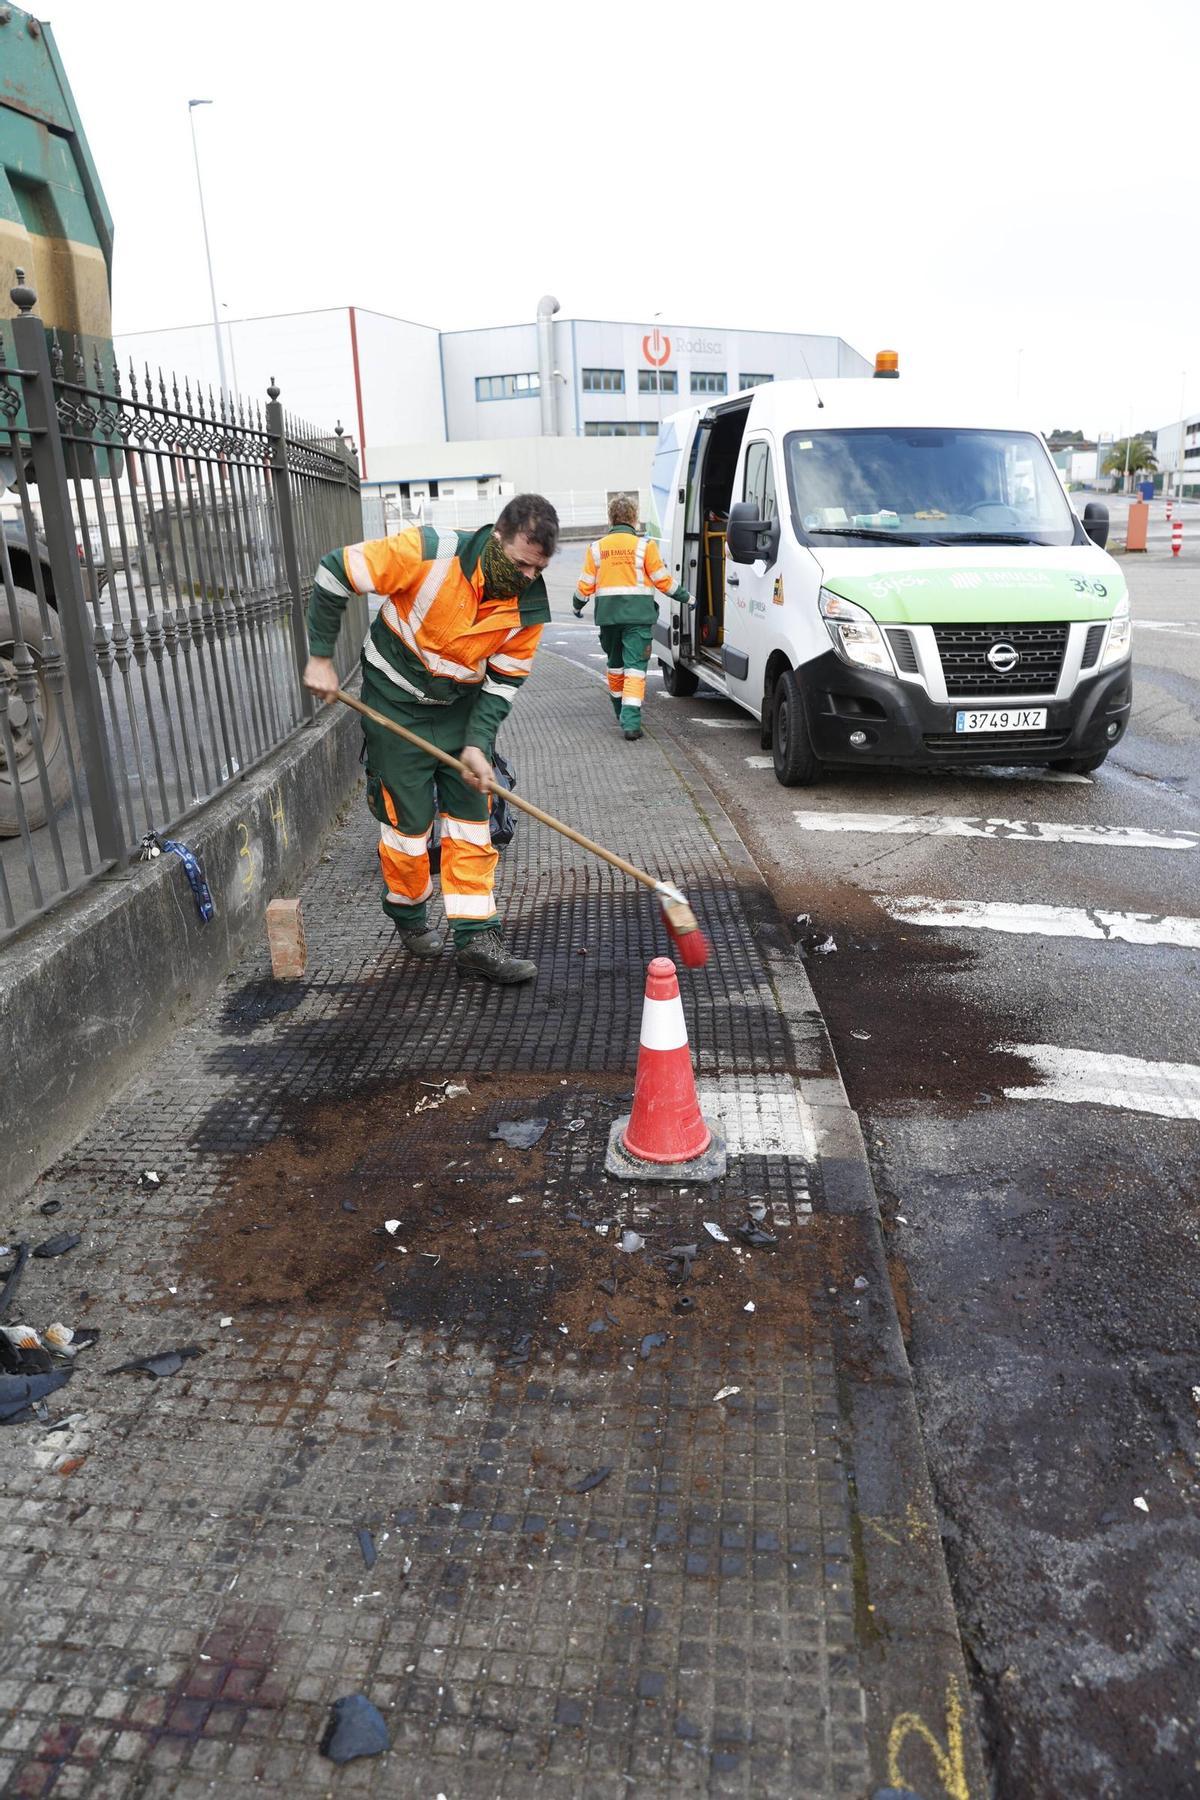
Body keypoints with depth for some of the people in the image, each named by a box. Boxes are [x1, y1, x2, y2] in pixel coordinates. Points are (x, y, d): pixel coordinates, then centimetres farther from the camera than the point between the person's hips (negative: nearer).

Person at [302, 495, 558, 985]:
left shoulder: (529, 605, -13)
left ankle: (476, 939, 7)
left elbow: (505, 680, -5)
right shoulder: (430, 551, -27)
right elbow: (335, 571, -19)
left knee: (472, 820, 1)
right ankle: (409, 917, 26)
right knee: (408, 820, 1)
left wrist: (477, 744, -16)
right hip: (396, 704, -4)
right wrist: (320, 658, -15)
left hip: (461, 709, 4)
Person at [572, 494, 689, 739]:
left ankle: (620, 712, 36)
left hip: (608, 614, 3)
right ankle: (630, 721, -17)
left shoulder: (597, 547, 4)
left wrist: (577, 606, 25)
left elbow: (585, 584, 6)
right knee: (635, 666, -5)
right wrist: (684, 596, 14)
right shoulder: (645, 545, -4)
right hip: (638, 615, -3)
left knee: (615, 663, 21)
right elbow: (662, 580, -2)